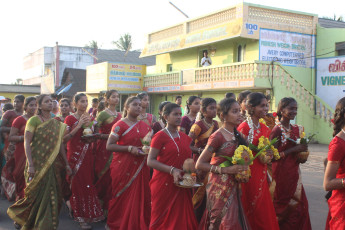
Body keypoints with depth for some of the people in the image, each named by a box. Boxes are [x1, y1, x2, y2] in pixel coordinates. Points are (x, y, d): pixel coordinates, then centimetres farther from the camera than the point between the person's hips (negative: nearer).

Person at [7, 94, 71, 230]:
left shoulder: (56, 124, 10)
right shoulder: (34, 120, -6)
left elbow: (60, 144, 13)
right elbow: (27, 143, -11)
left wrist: (66, 163, 11)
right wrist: (30, 165, -18)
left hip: (50, 165, 5)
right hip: (36, 164, -5)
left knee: (50, 196, 5)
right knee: (37, 195, 1)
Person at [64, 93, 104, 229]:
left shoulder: (89, 118, 11)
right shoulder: (70, 118, -4)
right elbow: (64, 139, -13)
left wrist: (88, 126, -6)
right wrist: (79, 125, -18)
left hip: (87, 156, 5)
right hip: (74, 155, -4)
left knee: (88, 184, 6)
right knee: (77, 184, -2)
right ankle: (80, 217, 8)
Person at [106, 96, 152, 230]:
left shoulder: (145, 126, 11)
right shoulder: (120, 125, -5)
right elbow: (109, 146, -11)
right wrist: (129, 148, -19)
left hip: (140, 168, 5)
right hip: (124, 167, -5)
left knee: (140, 197, 5)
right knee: (122, 198, 2)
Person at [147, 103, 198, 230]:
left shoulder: (185, 137, 11)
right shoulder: (160, 136, -6)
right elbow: (150, 161, -13)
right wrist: (172, 170, -21)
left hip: (182, 185, 5)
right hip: (164, 184, -5)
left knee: (182, 218, 7)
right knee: (163, 220, 4)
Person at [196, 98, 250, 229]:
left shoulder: (237, 135, 7)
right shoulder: (218, 137, -15)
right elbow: (199, 164, -15)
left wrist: (242, 170, 4)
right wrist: (226, 170, -19)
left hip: (233, 187, 7)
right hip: (220, 188, -7)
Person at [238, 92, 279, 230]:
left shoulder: (264, 128, 10)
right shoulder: (244, 127, -13)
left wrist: (268, 154, 1)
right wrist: (259, 154, -21)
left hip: (262, 174, 7)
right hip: (249, 174, -7)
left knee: (264, 211, 12)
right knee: (251, 210, 2)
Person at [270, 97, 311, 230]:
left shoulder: (296, 129, 9)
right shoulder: (277, 130, -14)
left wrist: (302, 150, 0)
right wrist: (294, 149, -20)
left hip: (294, 173, 7)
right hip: (281, 173, -7)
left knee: (300, 203, 10)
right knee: (285, 205, 2)